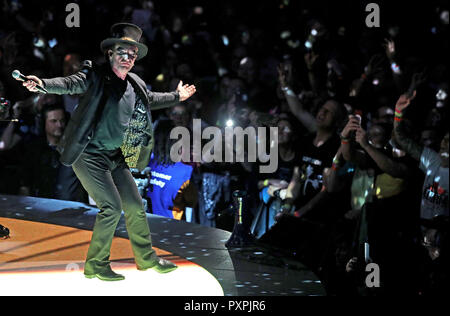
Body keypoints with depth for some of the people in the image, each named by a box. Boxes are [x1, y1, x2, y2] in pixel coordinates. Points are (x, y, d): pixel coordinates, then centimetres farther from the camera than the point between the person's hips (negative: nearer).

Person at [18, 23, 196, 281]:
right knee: (112, 206, -13)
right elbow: (72, 83, -27)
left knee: (135, 205, 12)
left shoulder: (135, 84, 10)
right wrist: (44, 84, -46)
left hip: (115, 158, 8)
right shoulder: (96, 75, -11)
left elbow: (150, 99, 31)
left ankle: (147, 258, 29)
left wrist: (176, 97, 41)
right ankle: (96, 265, 0)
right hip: (90, 155, -8)